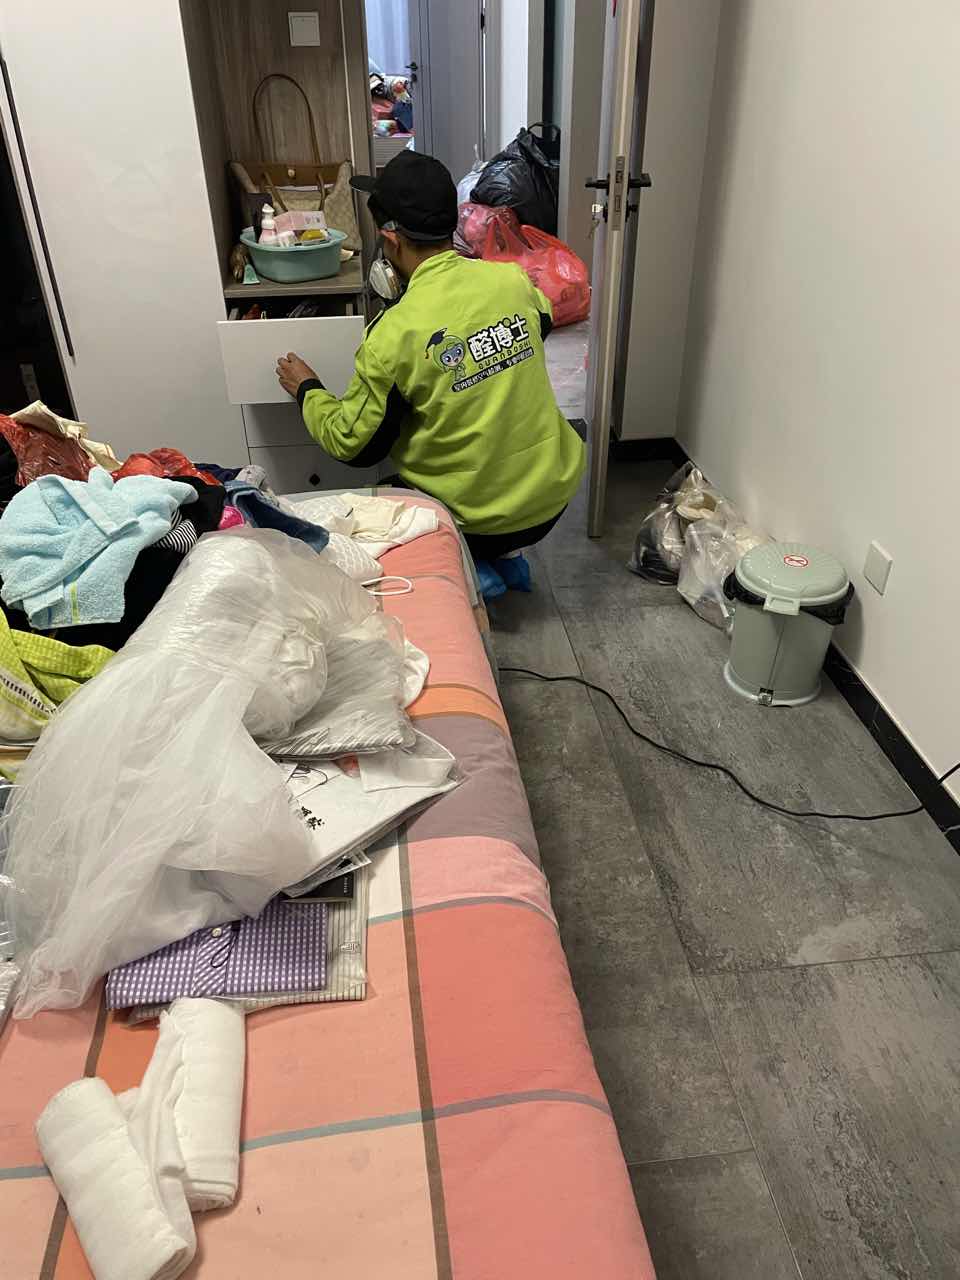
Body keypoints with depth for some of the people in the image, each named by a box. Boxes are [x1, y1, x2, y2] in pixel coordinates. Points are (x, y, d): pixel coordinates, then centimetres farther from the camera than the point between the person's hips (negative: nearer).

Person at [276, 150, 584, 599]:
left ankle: (470, 570, 7)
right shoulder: (513, 280, -8)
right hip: (554, 495, 5)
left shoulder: (393, 336, -22)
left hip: (481, 520, -5)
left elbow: (353, 444, -8)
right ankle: (508, 555, 23)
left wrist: (307, 390, 9)